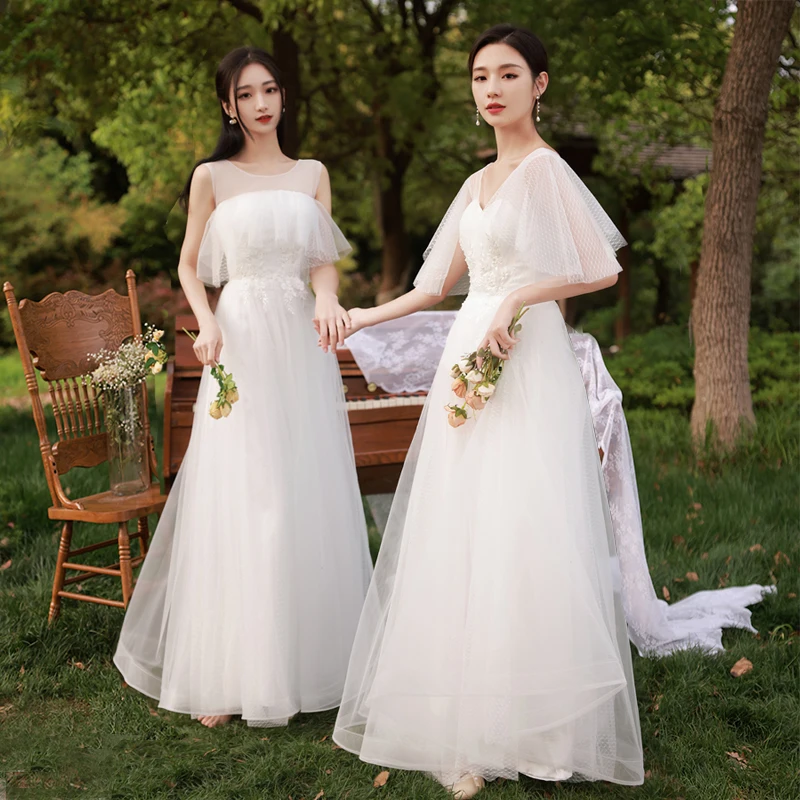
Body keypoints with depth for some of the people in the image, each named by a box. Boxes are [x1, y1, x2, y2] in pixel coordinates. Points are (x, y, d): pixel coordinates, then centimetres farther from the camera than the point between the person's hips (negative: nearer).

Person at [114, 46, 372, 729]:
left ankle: (311, 654, 17)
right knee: (238, 501, -4)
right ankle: (231, 671, 4)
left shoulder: (313, 174, 13)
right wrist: (207, 324, -10)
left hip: (303, 345, 3)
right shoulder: (212, 177, 6)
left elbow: (324, 260, 6)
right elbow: (190, 267, 8)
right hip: (241, 343, -3)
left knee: (311, 498, 4)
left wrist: (329, 301, -16)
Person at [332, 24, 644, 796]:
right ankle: (468, 723, 16)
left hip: (527, 364, -8)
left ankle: (522, 728, 4)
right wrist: (367, 316, 23)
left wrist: (518, 297, -15)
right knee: (460, 545, 7)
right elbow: (441, 283, 23)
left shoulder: (545, 169, -6)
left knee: (521, 542, -7)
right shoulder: (478, 183, 17)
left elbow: (603, 268, -11)